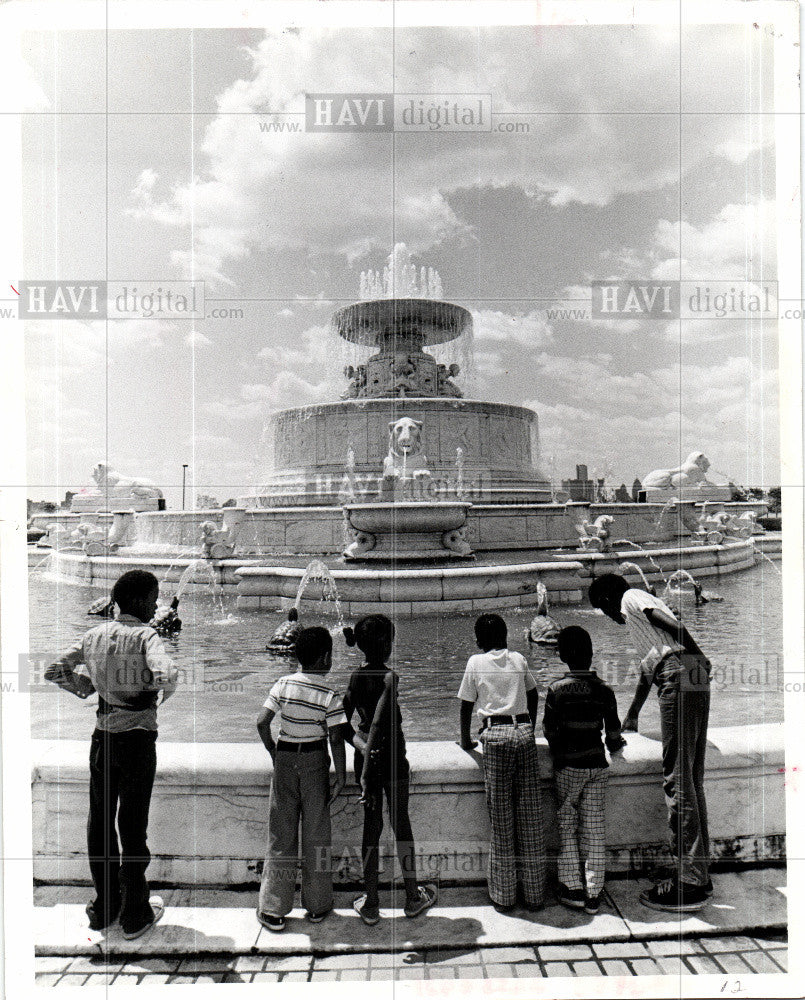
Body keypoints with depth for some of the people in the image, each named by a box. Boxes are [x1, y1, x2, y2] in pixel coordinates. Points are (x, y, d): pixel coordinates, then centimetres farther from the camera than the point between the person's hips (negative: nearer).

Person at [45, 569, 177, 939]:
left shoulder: (95, 634, 4)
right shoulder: (145, 635, -14)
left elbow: (54, 671, 8)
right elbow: (166, 676, -29)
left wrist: (88, 687, 13)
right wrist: (162, 694, -9)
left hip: (102, 736, 6)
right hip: (138, 736, -5)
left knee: (99, 820, 16)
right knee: (133, 824, 5)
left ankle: (103, 908, 30)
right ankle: (135, 915, 18)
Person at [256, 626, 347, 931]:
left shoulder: (283, 684, -6)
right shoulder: (329, 696, -12)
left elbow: (262, 723, -9)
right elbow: (336, 739, -15)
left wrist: (273, 751, 5)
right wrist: (341, 777, -7)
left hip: (284, 759, 2)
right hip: (315, 761, -2)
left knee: (281, 834, 11)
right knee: (316, 834, 12)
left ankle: (273, 909, 17)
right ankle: (317, 905, 23)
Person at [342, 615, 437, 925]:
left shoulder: (355, 677, 0)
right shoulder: (388, 677, -19)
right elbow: (377, 725, -26)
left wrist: (361, 745, -9)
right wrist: (367, 773, -26)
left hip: (366, 758, 5)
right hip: (391, 759, -5)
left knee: (371, 826, 14)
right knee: (401, 825, 11)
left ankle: (370, 904, 22)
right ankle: (413, 896, 28)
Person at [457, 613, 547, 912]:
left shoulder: (476, 662, 5)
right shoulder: (518, 659, 13)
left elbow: (466, 707, 7)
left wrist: (466, 740, 21)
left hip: (496, 735, -3)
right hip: (524, 732, 3)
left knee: (501, 819, 5)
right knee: (530, 815, 9)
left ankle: (503, 895, 15)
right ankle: (533, 893, 19)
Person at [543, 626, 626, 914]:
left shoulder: (558, 688, -12)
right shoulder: (605, 690, -3)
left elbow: (549, 729, -6)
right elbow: (614, 733, 4)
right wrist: (614, 745, 26)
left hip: (568, 765, -3)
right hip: (597, 764, 3)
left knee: (567, 825, 10)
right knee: (594, 827, 9)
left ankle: (572, 889, 13)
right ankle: (594, 893, 15)